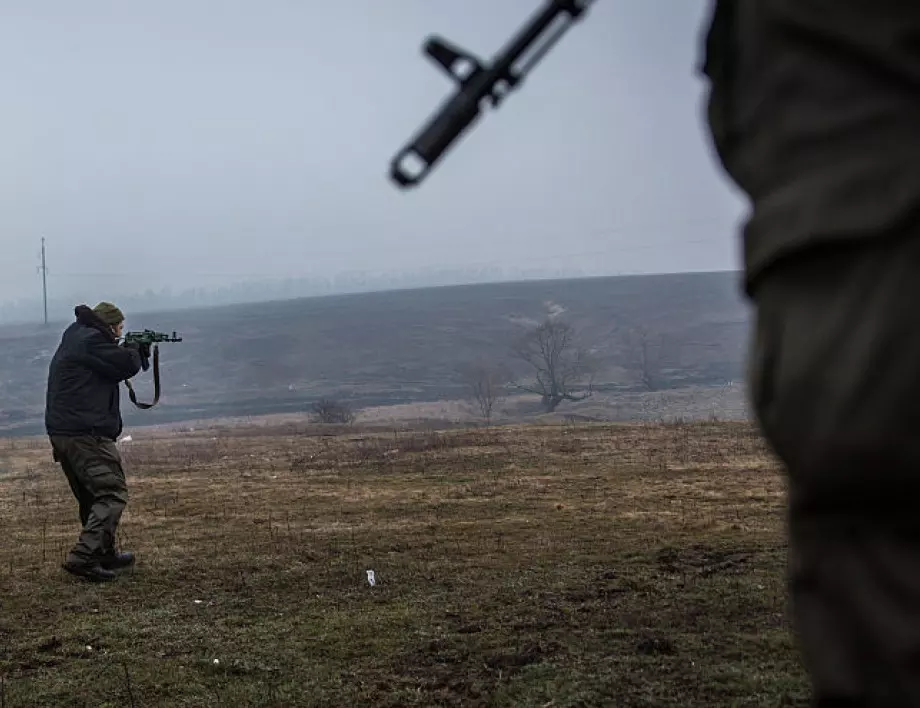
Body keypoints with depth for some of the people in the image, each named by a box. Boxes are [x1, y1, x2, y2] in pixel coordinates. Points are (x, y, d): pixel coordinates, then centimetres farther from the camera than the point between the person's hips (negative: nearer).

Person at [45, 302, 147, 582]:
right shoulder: (91, 340, -12)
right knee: (112, 494, -10)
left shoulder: (74, 338, 20)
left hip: (60, 433, 11)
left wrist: (133, 351, 16)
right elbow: (126, 365, -13)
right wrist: (135, 349, 8)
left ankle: (104, 554, 28)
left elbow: (109, 366, 25)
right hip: (86, 434, -11)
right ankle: (83, 557, -18)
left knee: (92, 498, 19)